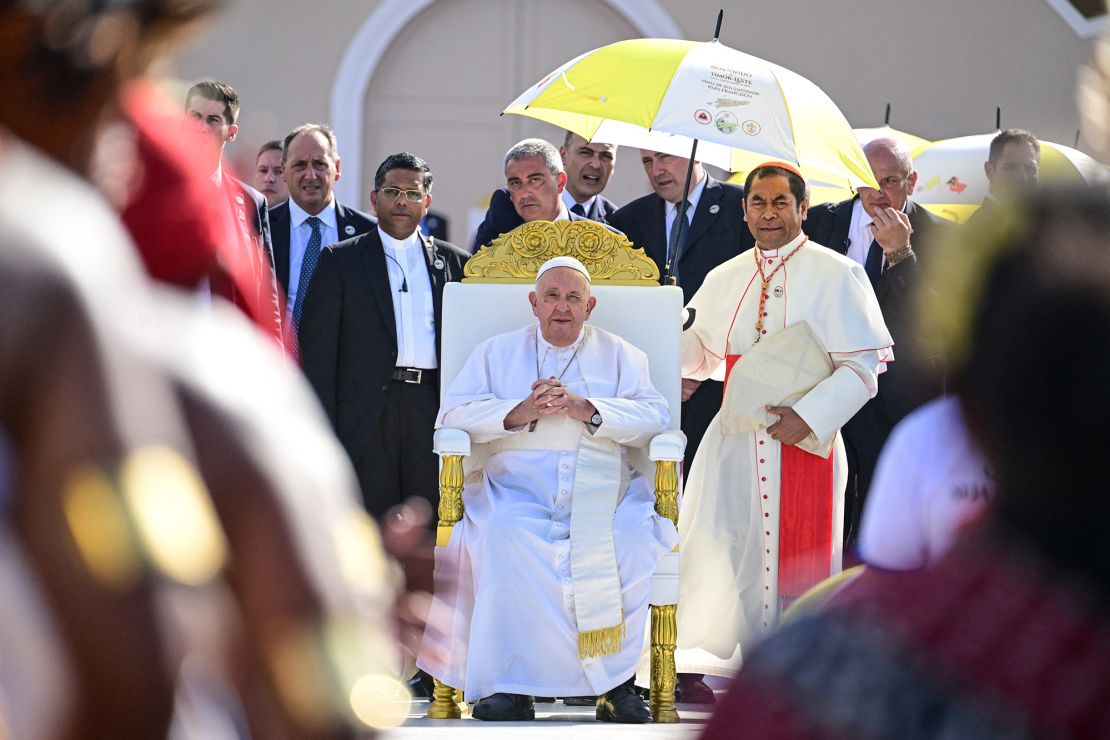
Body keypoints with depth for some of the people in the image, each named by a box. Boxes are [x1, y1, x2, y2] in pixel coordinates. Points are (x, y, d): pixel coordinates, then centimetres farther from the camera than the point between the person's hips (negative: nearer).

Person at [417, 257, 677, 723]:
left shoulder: (620, 356, 21)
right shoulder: (497, 352, 22)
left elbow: (654, 416, 5)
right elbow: (453, 413, 8)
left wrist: (585, 408, -10)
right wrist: (520, 412, -7)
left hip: (605, 492, 0)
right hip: (518, 488, 0)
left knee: (629, 544, -33)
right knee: (507, 541, -34)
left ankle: (616, 678, -24)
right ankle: (510, 680, -32)